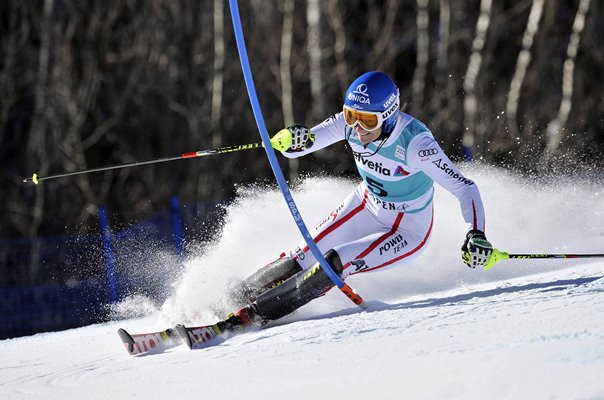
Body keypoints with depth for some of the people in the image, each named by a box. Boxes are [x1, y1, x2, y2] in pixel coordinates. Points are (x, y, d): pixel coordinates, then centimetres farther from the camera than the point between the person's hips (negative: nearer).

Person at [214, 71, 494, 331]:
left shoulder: (414, 142, -34)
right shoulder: (350, 122, -19)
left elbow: (464, 188, -32)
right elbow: (293, 146, -13)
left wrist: (477, 236, -47)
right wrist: (292, 139, -38)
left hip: (406, 232, -5)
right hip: (365, 206, 5)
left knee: (335, 264, -22)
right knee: (303, 258, -4)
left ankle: (256, 313, -11)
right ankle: (234, 298, 13)